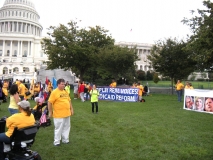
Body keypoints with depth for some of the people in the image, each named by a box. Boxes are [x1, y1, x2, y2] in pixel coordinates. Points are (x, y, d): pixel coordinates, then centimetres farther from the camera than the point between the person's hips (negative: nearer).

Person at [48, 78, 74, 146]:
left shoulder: (65, 92, 11)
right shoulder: (54, 92, -12)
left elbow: (69, 101, 18)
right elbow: (50, 102, -12)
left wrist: (71, 109, 14)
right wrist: (50, 112, -12)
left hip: (67, 113, 7)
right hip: (59, 114, -7)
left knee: (66, 127, 15)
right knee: (58, 128, 2)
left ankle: (65, 140, 29)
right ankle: (56, 142, 16)